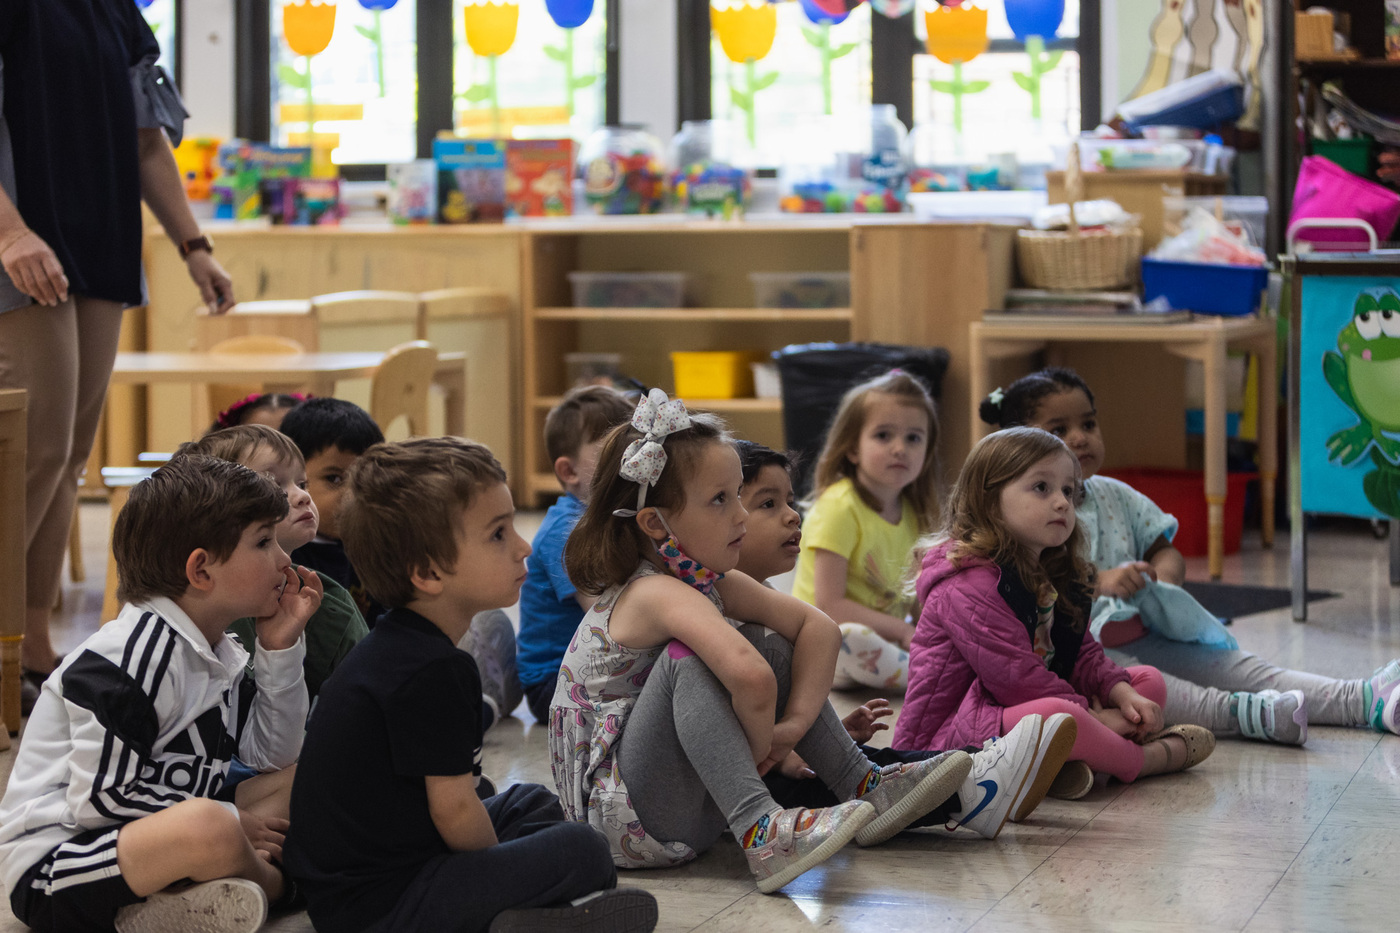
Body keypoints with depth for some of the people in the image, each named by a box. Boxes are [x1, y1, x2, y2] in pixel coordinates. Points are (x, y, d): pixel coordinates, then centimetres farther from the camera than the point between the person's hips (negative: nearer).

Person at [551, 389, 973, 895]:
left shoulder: (712, 582, 4)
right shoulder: (658, 593, -24)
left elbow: (817, 626, 3)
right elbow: (749, 678, -41)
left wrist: (795, 722, -11)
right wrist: (761, 746, -23)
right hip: (620, 813, -9)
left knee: (767, 644, 7)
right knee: (688, 657, -29)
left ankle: (865, 787, 6)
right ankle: (760, 833, -35)